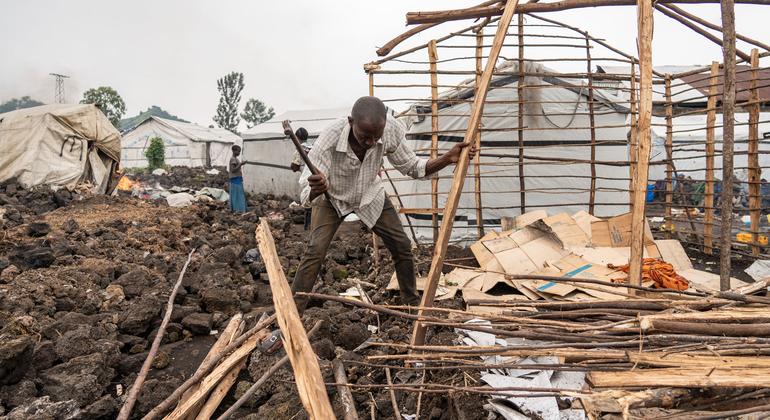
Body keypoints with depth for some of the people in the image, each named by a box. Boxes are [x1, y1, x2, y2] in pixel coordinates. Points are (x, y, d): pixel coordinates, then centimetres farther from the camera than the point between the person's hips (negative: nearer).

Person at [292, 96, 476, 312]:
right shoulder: (329, 139, -39)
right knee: (315, 250, -19)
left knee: (402, 245, -1)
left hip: (370, 195, 3)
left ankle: (413, 303, 21)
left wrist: (449, 158, -27)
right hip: (332, 197, -3)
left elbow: (412, 167, -13)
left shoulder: (391, 130, -30)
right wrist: (315, 190, -62)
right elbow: (306, 195, -37)